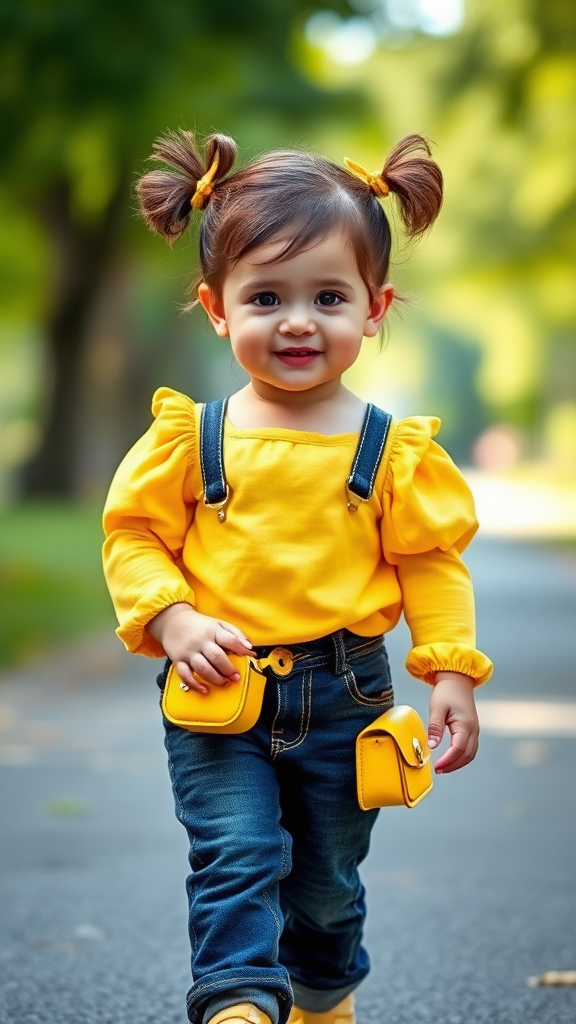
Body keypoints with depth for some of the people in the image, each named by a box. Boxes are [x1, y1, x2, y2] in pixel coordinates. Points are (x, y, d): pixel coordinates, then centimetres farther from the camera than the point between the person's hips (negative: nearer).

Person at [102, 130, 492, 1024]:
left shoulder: (395, 451, -5)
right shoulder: (189, 438, -6)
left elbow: (431, 562, 0)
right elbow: (134, 536, -2)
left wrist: (452, 672, -7)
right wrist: (172, 621, -17)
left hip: (345, 695, 2)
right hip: (218, 693, -1)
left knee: (327, 882, 17)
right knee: (236, 856, -16)